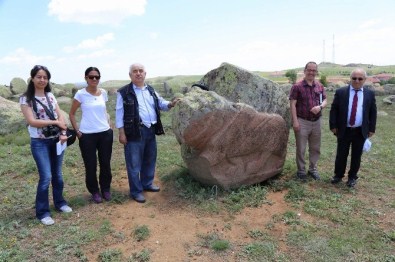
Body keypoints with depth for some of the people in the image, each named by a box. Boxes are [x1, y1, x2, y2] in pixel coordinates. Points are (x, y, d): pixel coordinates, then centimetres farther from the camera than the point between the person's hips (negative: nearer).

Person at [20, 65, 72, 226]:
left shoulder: (51, 96, 7)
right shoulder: (26, 99, -7)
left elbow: (60, 116, 4)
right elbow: (32, 121, -15)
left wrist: (63, 133, -11)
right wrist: (56, 122, -14)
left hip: (56, 140, 5)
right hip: (39, 143, -4)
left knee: (57, 174, 13)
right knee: (46, 177, -7)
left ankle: (59, 203, 31)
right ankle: (42, 212, 9)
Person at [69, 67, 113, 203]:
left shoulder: (103, 92, 5)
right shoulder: (80, 94, -6)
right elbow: (71, 114, 2)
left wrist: (109, 125, 9)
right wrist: (77, 131, -3)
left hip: (105, 133, 3)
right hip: (87, 135, -3)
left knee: (105, 163, 10)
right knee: (91, 166, 6)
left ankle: (106, 189, 29)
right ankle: (95, 191, 25)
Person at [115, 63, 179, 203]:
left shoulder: (151, 90, 12)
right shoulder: (124, 92, -6)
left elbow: (160, 103, 19)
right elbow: (119, 113, -6)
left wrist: (170, 104, -4)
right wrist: (122, 133, -11)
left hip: (151, 130, 6)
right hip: (135, 131, -6)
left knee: (150, 159, 18)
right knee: (134, 163, 2)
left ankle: (147, 183, 37)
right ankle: (136, 191, 16)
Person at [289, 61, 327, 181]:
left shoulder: (320, 86, 7)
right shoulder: (297, 86, -8)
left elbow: (325, 100, 12)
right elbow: (292, 104, -10)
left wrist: (320, 106, -12)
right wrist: (295, 121, -15)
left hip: (316, 122, 5)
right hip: (302, 121, -5)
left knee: (315, 148, 13)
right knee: (301, 148, 4)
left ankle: (313, 169, 29)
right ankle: (301, 170, 19)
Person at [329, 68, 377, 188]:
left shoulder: (370, 94, 2)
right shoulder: (341, 92, -3)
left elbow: (373, 112, 7)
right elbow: (333, 110, -2)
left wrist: (371, 128, 3)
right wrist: (333, 126, -6)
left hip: (361, 131, 1)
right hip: (344, 130, -1)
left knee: (356, 156, 11)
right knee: (341, 155, 9)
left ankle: (352, 177, 27)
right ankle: (338, 175, 27)